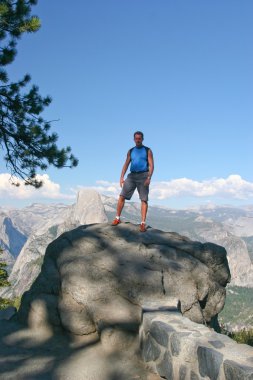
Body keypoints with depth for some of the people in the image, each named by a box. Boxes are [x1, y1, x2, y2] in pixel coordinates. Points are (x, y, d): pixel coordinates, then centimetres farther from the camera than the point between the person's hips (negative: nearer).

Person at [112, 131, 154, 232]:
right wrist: (122, 177, -1)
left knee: (144, 200, -8)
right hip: (132, 175, 3)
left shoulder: (148, 151, 6)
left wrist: (149, 178, -17)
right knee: (122, 196, -5)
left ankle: (143, 223, -8)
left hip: (143, 175, -3)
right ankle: (117, 218, 5)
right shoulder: (130, 151, 16)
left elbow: (151, 165, -2)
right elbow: (126, 165, 12)